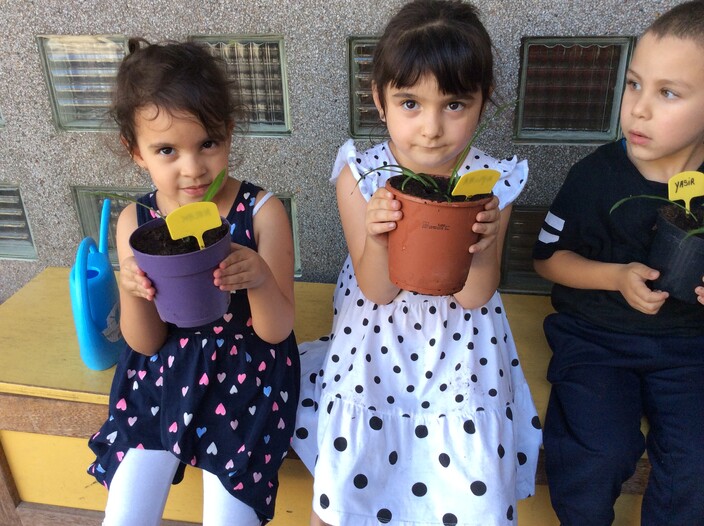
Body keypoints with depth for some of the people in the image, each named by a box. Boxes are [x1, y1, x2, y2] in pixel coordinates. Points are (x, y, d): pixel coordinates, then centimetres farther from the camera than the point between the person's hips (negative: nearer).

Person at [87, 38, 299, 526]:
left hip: (244, 381, -2)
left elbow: (277, 331, -14)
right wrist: (133, 291, -26)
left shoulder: (262, 211, -17)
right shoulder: (135, 221, -9)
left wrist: (260, 279, -35)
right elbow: (146, 343, -4)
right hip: (161, 380, 3)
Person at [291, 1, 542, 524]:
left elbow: (475, 297, -10)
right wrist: (378, 237, -34)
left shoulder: (492, 184, -13)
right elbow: (376, 291, -13)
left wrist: (481, 245, -31)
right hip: (377, 349, 0)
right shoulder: (360, 176, -15)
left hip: (460, 357, 1)